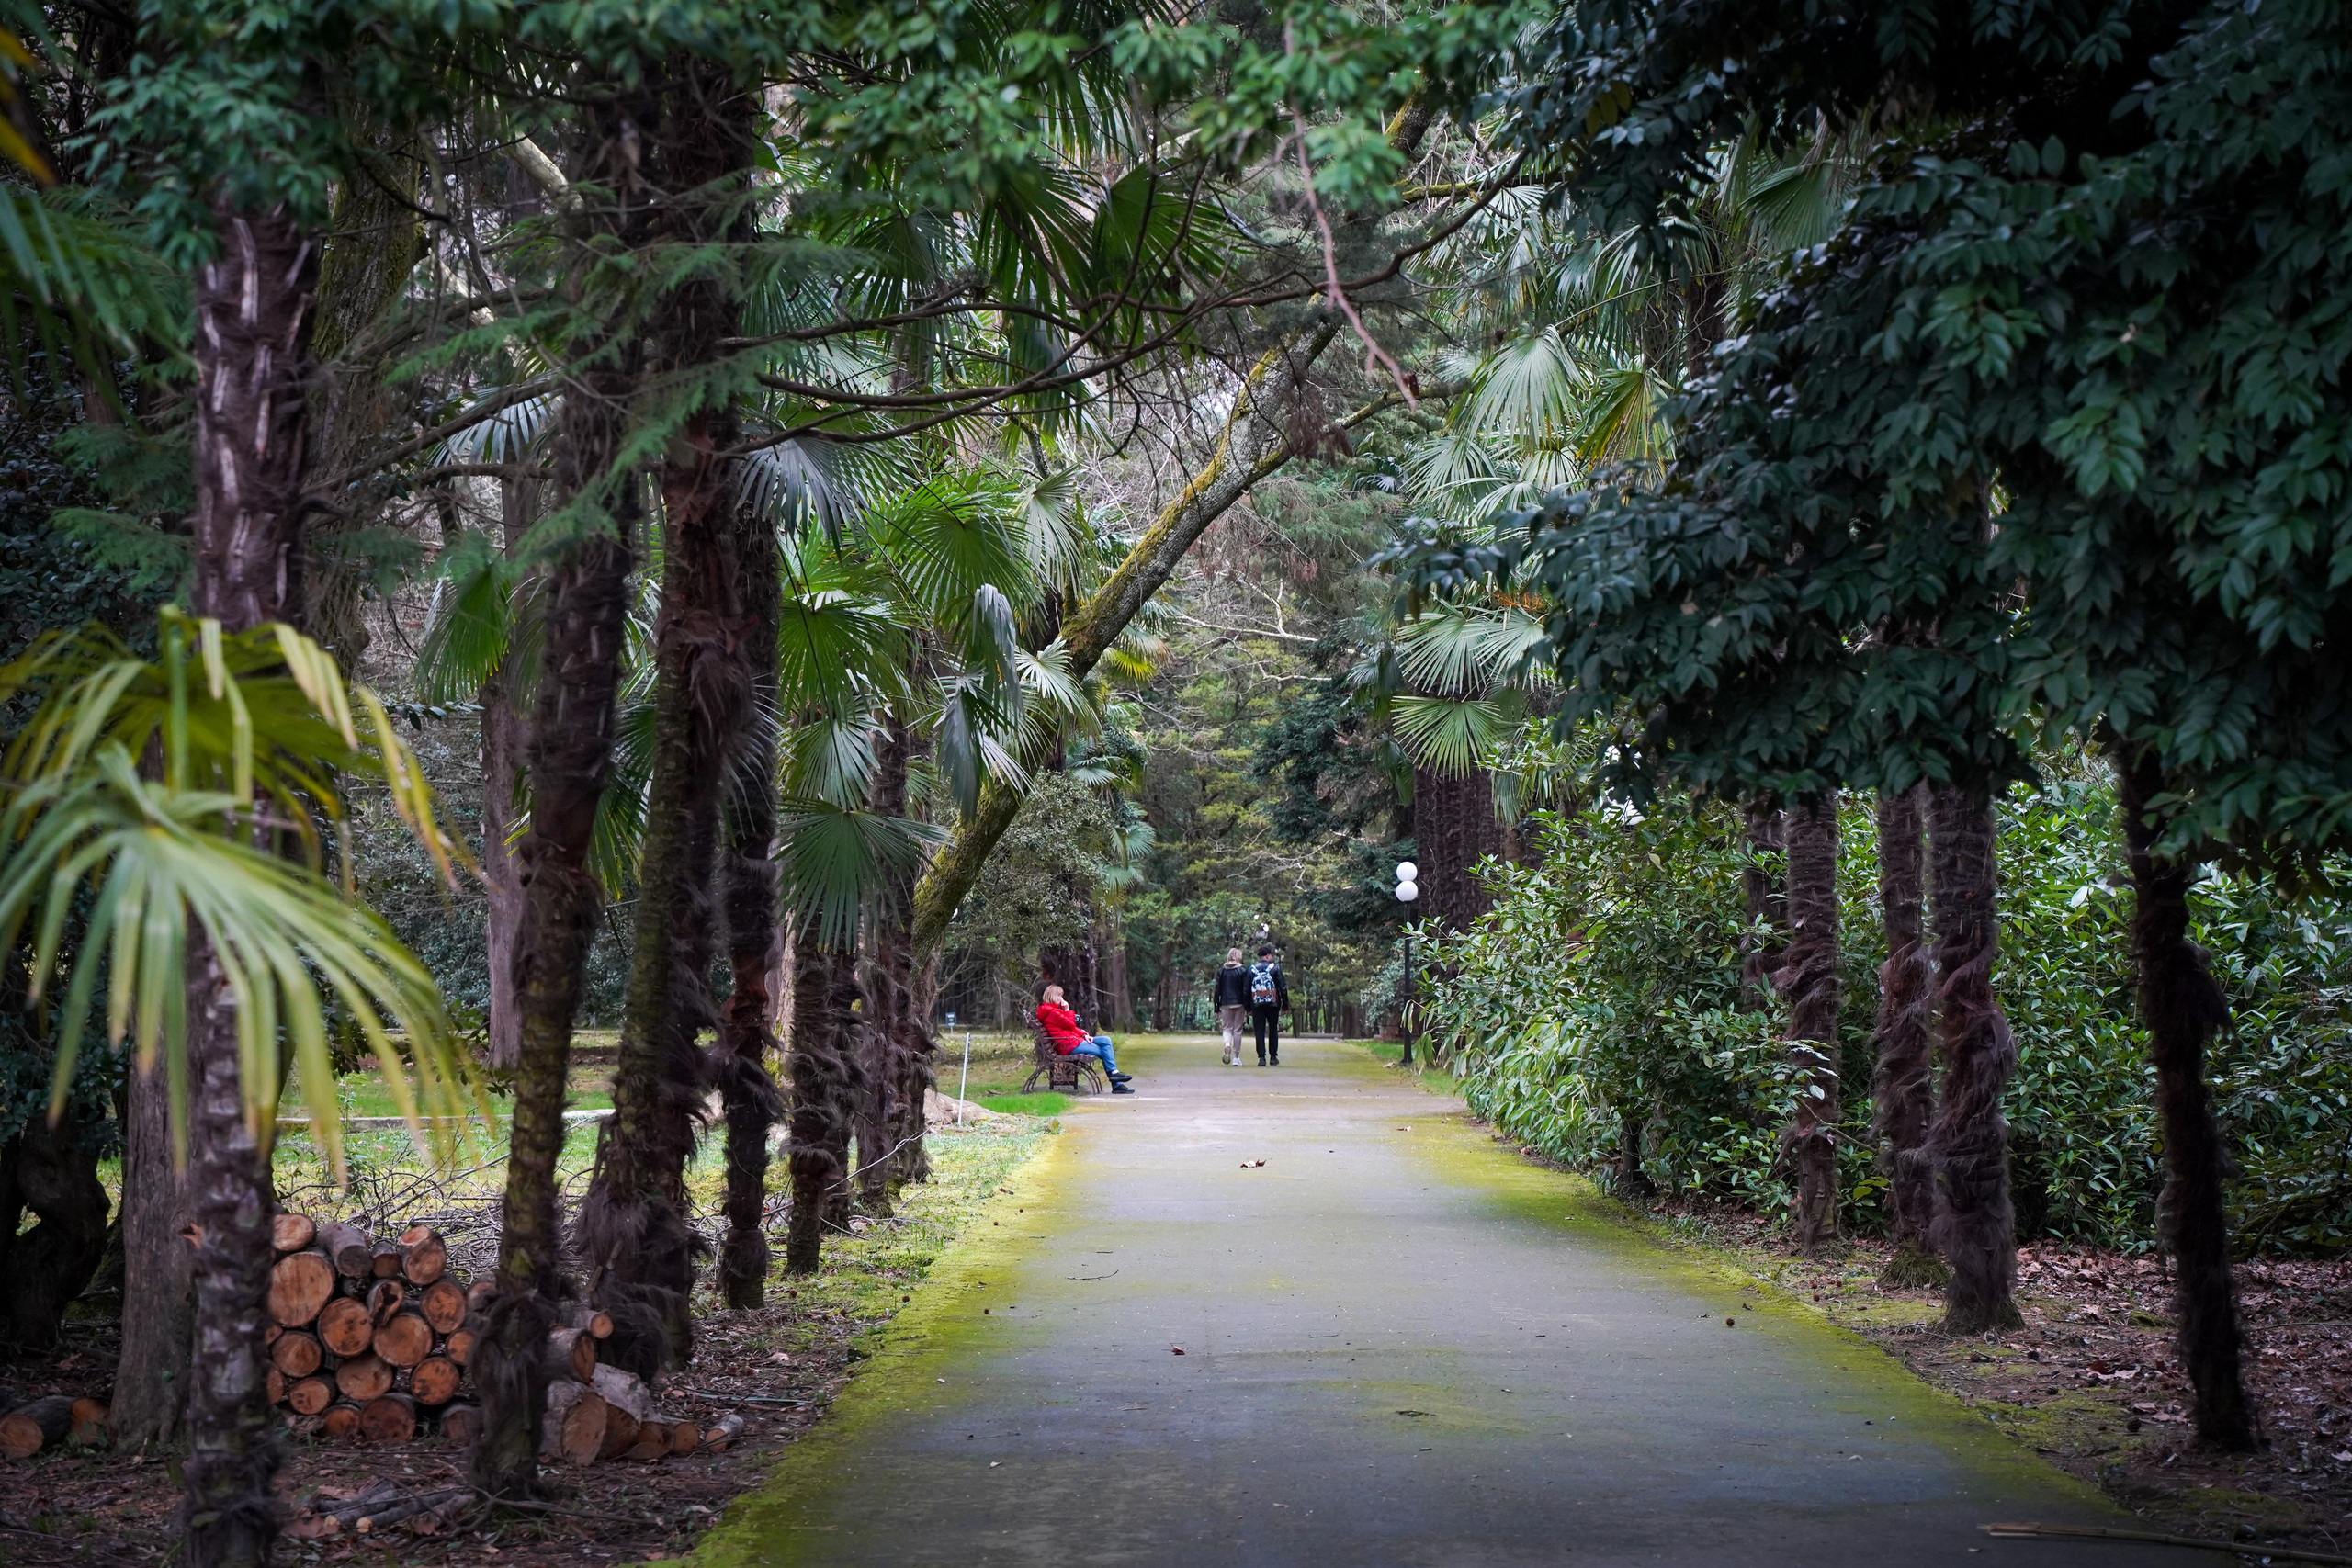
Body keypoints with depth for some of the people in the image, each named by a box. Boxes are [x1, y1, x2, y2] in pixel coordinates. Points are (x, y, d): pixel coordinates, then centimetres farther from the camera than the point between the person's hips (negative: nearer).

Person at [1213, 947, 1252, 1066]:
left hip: (1225, 1004, 1)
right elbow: (1246, 991, -6)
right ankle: (1236, 1057, 6)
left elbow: (1217, 990, 3)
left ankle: (1227, 1045, -22)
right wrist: (1248, 1008, -1)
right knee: (1237, 1030, 6)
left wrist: (1217, 1009, 8)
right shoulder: (1243, 971, -4)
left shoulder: (1221, 971, 3)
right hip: (1239, 1004, -1)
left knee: (1227, 1028, 10)